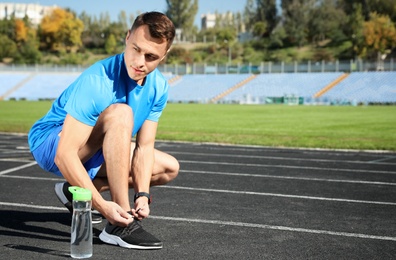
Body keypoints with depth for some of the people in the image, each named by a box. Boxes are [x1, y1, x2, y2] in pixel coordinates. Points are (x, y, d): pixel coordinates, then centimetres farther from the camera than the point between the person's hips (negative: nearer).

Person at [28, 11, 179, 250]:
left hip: (95, 153, 8)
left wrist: (142, 195, -21)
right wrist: (102, 205, -41)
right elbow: (65, 154, -34)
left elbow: (144, 146, -6)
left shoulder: (159, 86, -9)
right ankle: (120, 225, -33)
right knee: (121, 112, -34)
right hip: (50, 145, -8)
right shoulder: (97, 82, -32)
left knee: (169, 168, 6)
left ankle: (76, 191, 3)